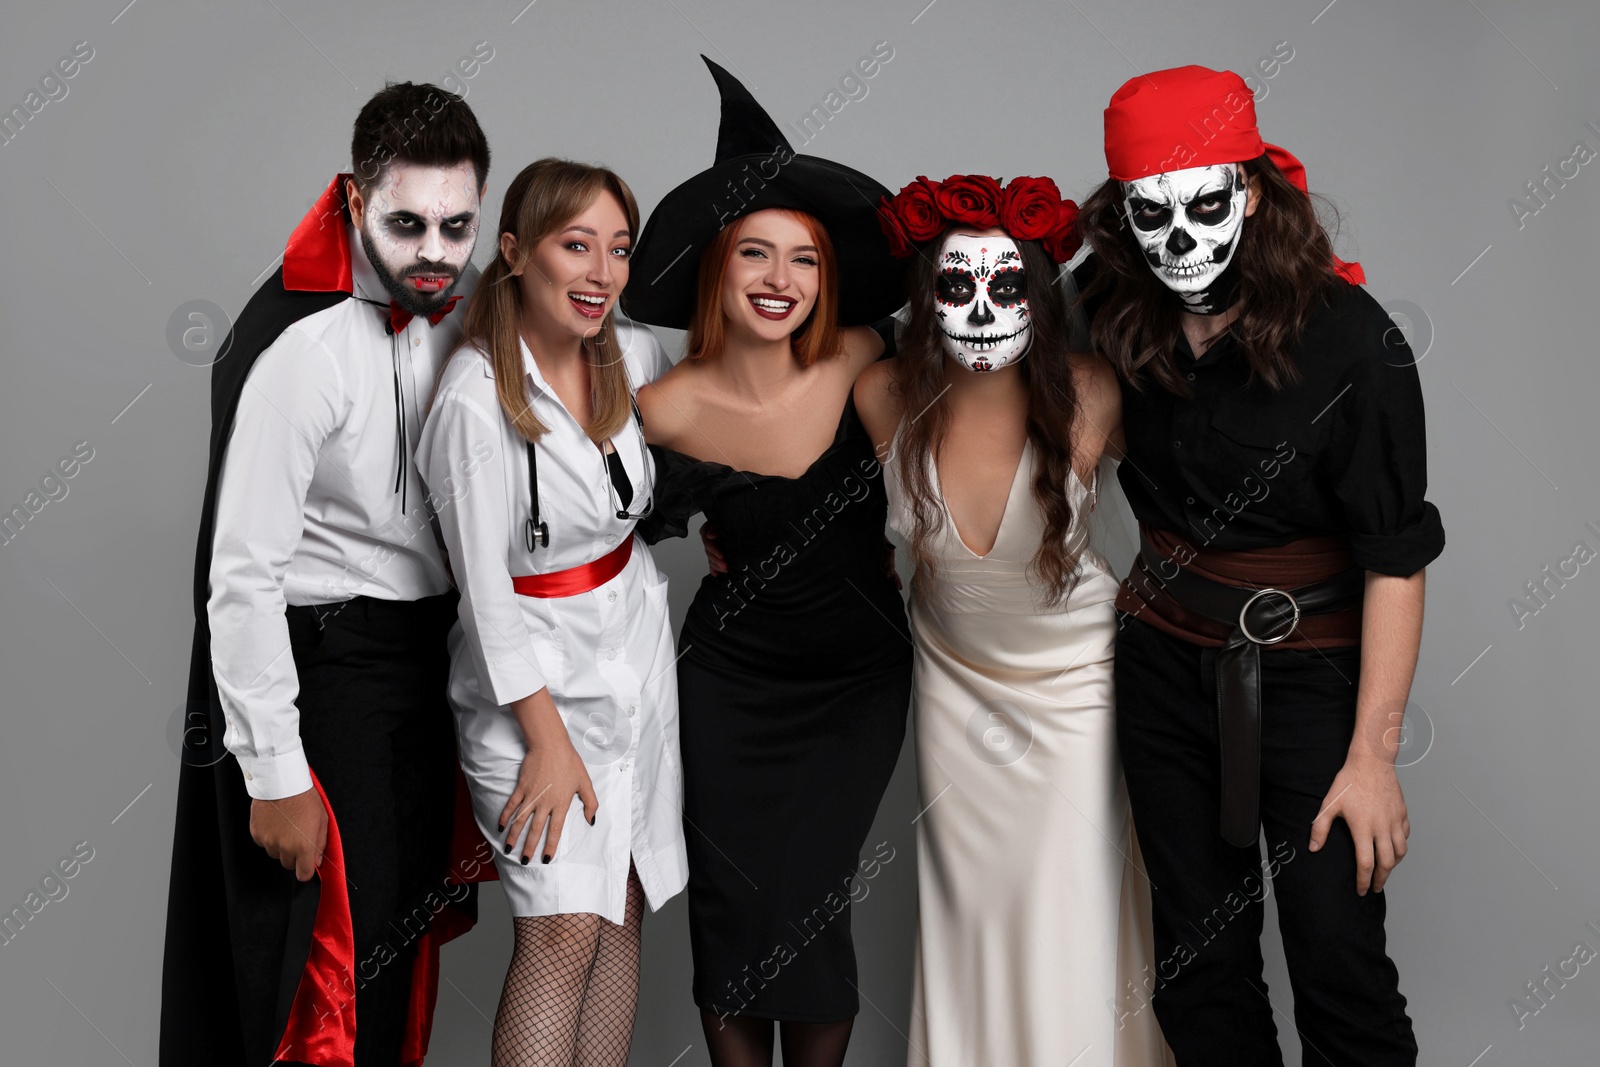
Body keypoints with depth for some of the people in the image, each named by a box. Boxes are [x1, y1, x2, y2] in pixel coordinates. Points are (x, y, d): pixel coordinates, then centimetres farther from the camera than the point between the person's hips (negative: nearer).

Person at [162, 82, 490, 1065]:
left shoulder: (462, 304, 0)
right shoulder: (300, 347, -23)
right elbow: (241, 581, -22)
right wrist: (275, 776, -19)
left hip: (433, 648, 7)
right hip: (321, 666, -7)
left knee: (408, 913, 20)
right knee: (333, 943, 1)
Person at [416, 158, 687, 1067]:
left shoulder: (633, 353, -2)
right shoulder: (477, 398, -19)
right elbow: (487, 589, -16)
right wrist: (548, 741, -14)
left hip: (638, 653, 6)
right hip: (532, 673, -6)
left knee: (624, 913, 9)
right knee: (563, 930, -10)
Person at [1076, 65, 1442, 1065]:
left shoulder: (1352, 340, -17)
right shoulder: (1122, 325, -2)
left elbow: (1395, 561, -16)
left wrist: (1372, 754, -18)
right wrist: (1154, 580, 5)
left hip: (1309, 672, -4)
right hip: (1168, 667, 5)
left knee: (1339, 963, -3)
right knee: (1199, 959, 11)